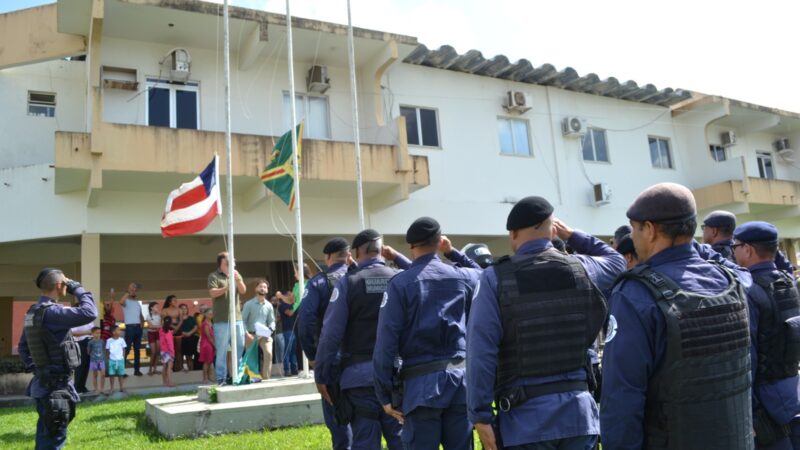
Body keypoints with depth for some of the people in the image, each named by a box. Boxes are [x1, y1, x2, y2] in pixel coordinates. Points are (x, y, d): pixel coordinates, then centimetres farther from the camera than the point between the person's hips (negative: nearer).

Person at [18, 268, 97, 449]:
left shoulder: (32, 313, 9)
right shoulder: (51, 312, -22)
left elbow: (23, 346, 17)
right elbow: (89, 313, -31)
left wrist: (33, 368, 18)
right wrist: (77, 288, -17)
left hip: (43, 383, 9)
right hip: (56, 385, -9)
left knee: (45, 435, 18)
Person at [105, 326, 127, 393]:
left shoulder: (121, 340, -2)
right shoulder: (109, 341, -5)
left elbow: (123, 349, 4)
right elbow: (107, 350, 2)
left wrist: (123, 357, -1)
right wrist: (108, 359, -1)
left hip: (120, 360, 1)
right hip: (112, 360, -1)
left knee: (120, 374, 7)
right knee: (111, 375, 4)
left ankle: (122, 387, 15)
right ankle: (111, 388, 14)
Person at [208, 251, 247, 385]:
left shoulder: (236, 274, 17)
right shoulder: (214, 276, 1)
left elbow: (243, 291, 6)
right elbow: (212, 293, -11)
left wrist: (238, 280, -12)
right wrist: (227, 287, -23)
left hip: (237, 317, 5)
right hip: (222, 319, -5)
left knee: (240, 347, 7)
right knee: (222, 350, -4)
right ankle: (221, 378, 1)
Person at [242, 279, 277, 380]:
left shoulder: (269, 305, 8)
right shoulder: (249, 304, 0)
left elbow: (272, 321, 11)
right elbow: (243, 320, -3)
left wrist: (270, 330, -10)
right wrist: (246, 333, -16)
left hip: (264, 335, 1)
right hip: (251, 335, -1)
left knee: (268, 353, -21)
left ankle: (265, 377, -14)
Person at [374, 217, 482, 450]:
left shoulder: (400, 283, -5)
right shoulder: (463, 277, 5)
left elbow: (386, 342, -9)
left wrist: (385, 394, -3)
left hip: (422, 383, -3)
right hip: (460, 378, 4)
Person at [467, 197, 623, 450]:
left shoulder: (496, 279, -8)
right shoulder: (581, 268, 2)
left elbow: (481, 352, -13)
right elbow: (617, 261, 27)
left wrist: (481, 416, -8)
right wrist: (572, 235, 26)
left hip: (526, 415, -3)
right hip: (578, 408, 3)